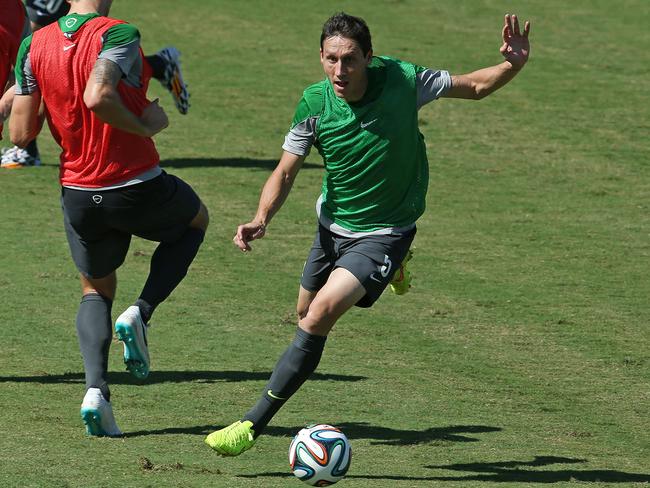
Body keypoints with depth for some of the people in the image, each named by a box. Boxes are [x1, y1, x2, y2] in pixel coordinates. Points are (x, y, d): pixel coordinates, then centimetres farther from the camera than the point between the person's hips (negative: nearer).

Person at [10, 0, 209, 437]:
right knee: (195, 220, 29)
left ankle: (96, 389, 0)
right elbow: (98, 96, -33)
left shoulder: (34, 46, -2)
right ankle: (141, 313, 7)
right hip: (139, 187, -4)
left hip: (80, 198, 4)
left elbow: (20, 133, -3)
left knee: (96, 290, 25)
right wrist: (147, 125, -18)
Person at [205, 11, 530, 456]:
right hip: (332, 225, 4)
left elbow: (473, 86, -6)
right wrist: (262, 218, -24)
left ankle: (253, 424, -18)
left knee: (320, 315, -22)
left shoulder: (402, 81, -21)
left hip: (385, 232, -4)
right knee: (306, 314, 21)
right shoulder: (315, 103, -15)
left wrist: (512, 65, -26)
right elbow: (286, 171, -6)